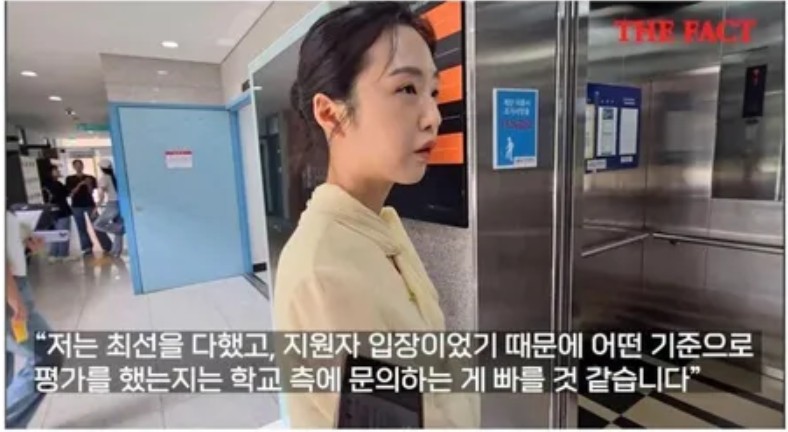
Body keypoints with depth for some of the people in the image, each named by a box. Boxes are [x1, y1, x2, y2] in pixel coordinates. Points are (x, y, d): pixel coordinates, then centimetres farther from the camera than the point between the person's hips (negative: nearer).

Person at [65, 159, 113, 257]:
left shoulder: (90, 178, 4)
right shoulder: (70, 179, 5)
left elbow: (91, 192, 0)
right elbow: (70, 194, -4)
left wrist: (89, 184, -17)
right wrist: (80, 184, -15)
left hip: (90, 204, -1)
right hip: (76, 206, 1)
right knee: (82, 228, 4)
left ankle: (108, 247, -2)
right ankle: (87, 248, 10)